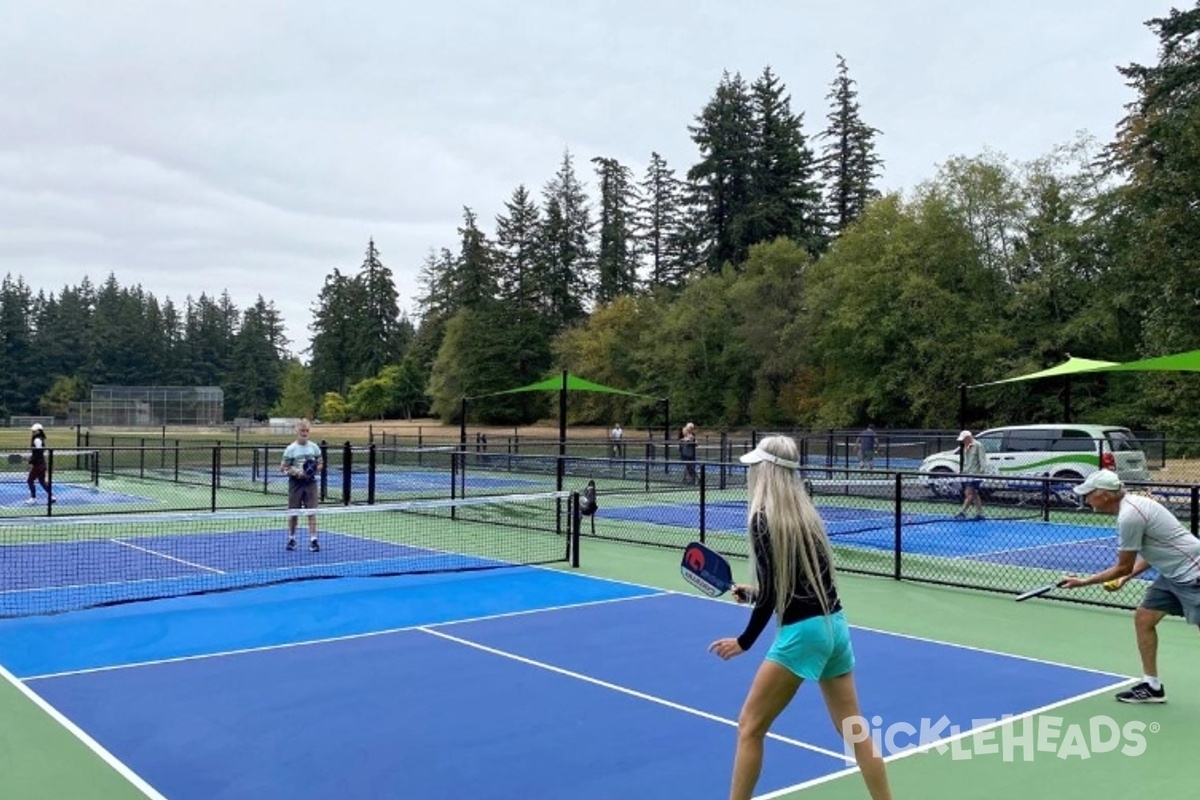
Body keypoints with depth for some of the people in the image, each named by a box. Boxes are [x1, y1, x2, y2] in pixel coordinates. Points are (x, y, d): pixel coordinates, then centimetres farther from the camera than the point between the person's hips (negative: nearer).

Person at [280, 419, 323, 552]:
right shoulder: (291, 449, -6)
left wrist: (316, 470, -10)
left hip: (310, 483, 1)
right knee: (293, 512, 8)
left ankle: (313, 540, -3)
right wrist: (296, 472, -19)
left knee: (312, 511, -4)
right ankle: (291, 539, 24)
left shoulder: (314, 447, 2)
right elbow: (283, 468, -5)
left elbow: (320, 464, 12)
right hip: (295, 483, -1)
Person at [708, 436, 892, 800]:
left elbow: (772, 592, -13)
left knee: (750, 727, 5)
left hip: (802, 632, -8)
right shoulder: (805, 512, 10)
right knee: (853, 728, 16)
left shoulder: (763, 519, -12)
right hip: (835, 625, 8)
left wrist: (745, 641, -2)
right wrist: (754, 594, 25)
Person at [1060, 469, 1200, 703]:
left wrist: (1083, 582, -3)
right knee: (1143, 618, 10)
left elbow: (1123, 567, -12)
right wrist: (1124, 578, 10)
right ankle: (1151, 686, 18)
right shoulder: (1132, 504, 6)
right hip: (1173, 573, 10)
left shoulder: (1129, 517, -23)